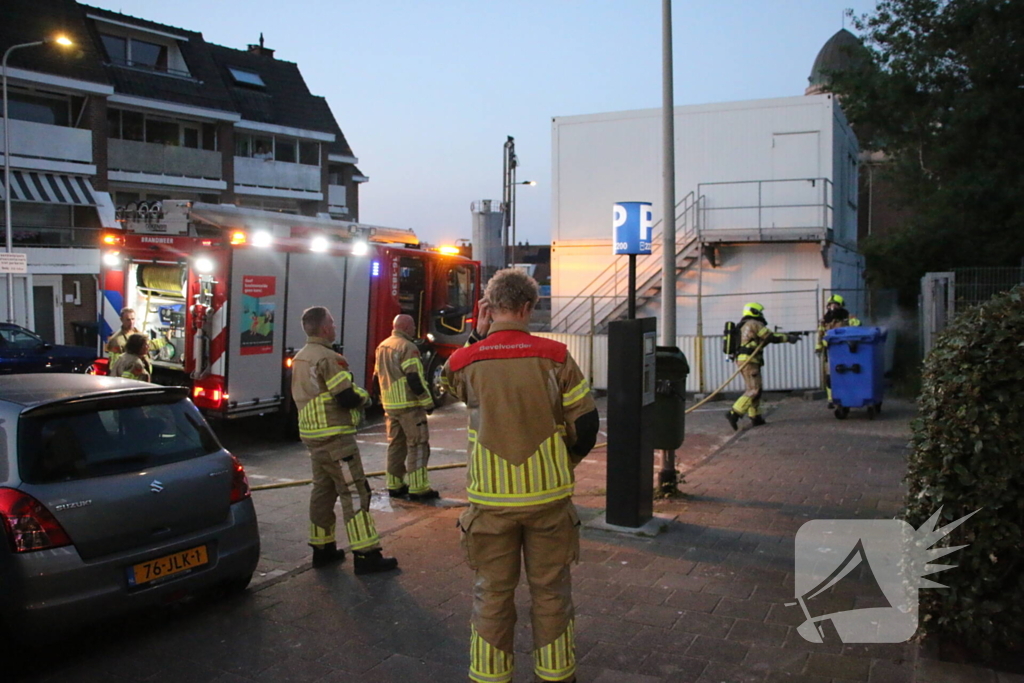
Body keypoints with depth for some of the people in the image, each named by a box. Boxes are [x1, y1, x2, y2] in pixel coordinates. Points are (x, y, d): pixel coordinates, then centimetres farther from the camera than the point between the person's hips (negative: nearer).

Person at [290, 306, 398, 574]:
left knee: (323, 489, 16)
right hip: (335, 437, -10)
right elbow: (347, 397, -21)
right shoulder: (328, 358, -17)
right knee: (354, 491, -7)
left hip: (311, 435, 10)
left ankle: (322, 548, 23)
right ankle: (366, 554, -7)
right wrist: (365, 396, 1)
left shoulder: (300, 358, 13)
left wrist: (355, 394, 15)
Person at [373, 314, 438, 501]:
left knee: (395, 444, 15)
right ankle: (418, 488, -7)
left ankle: (394, 485, 19)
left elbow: (378, 376, 19)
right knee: (418, 445, -4)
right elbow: (415, 379, -19)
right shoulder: (408, 348, -14)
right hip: (409, 405, -8)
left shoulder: (382, 347, 13)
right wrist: (427, 401, -12)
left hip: (389, 406, 8)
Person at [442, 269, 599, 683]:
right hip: (548, 494, 0)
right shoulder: (554, 356, -7)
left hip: (490, 498, 0)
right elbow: (585, 423, -3)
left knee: (492, 593, 14)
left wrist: (478, 335, 11)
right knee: (550, 590, 15)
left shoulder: (466, 361, -5)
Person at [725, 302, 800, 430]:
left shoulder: (744, 326, 24)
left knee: (755, 389, 16)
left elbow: (761, 342, 26)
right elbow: (772, 337, -8)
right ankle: (734, 414, -22)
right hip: (749, 361, -10)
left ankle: (756, 417, 18)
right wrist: (788, 338, 5)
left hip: (743, 359, 10)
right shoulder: (754, 323, -5)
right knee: (753, 390, -14)